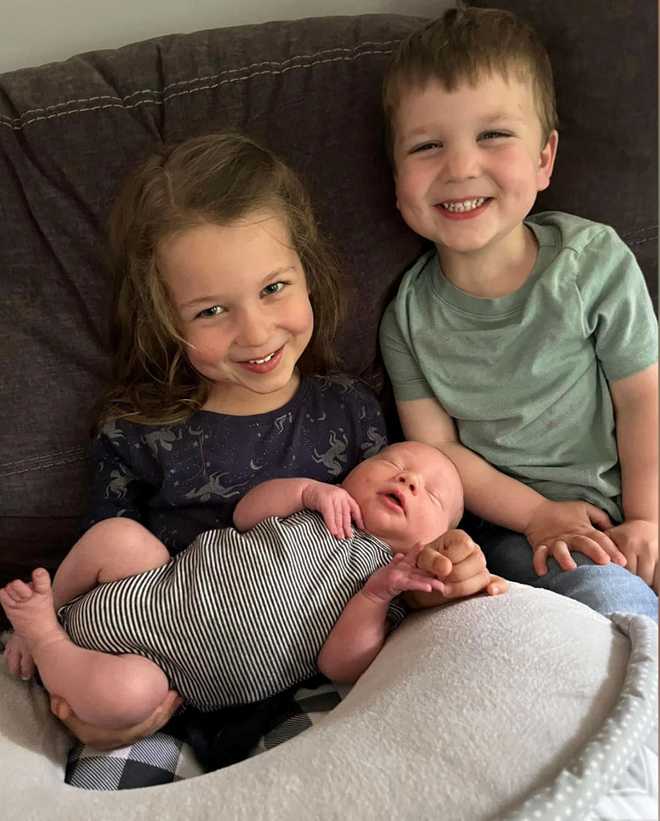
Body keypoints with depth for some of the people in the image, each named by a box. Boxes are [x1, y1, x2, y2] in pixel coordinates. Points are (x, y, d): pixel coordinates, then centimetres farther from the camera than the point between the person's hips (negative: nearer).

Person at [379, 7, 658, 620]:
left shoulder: (594, 259, -8)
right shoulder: (409, 317, -6)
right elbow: (434, 445, -3)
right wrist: (538, 515, -13)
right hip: (507, 521, -1)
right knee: (611, 599, -27)